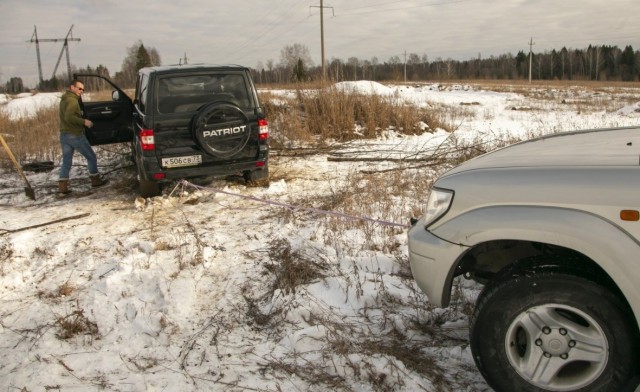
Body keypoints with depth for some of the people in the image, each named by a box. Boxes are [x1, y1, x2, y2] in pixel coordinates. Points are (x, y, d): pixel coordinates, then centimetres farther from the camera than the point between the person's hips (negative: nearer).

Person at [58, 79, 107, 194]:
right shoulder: (72, 100, -16)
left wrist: (82, 119, 11)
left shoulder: (64, 99, 16)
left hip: (64, 135, 9)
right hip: (75, 135, -9)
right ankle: (95, 180, 15)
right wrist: (84, 121, -21)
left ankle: (62, 186, 2)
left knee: (66, 162, 8)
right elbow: (69, 117, -27)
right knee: (91, 157, 7)